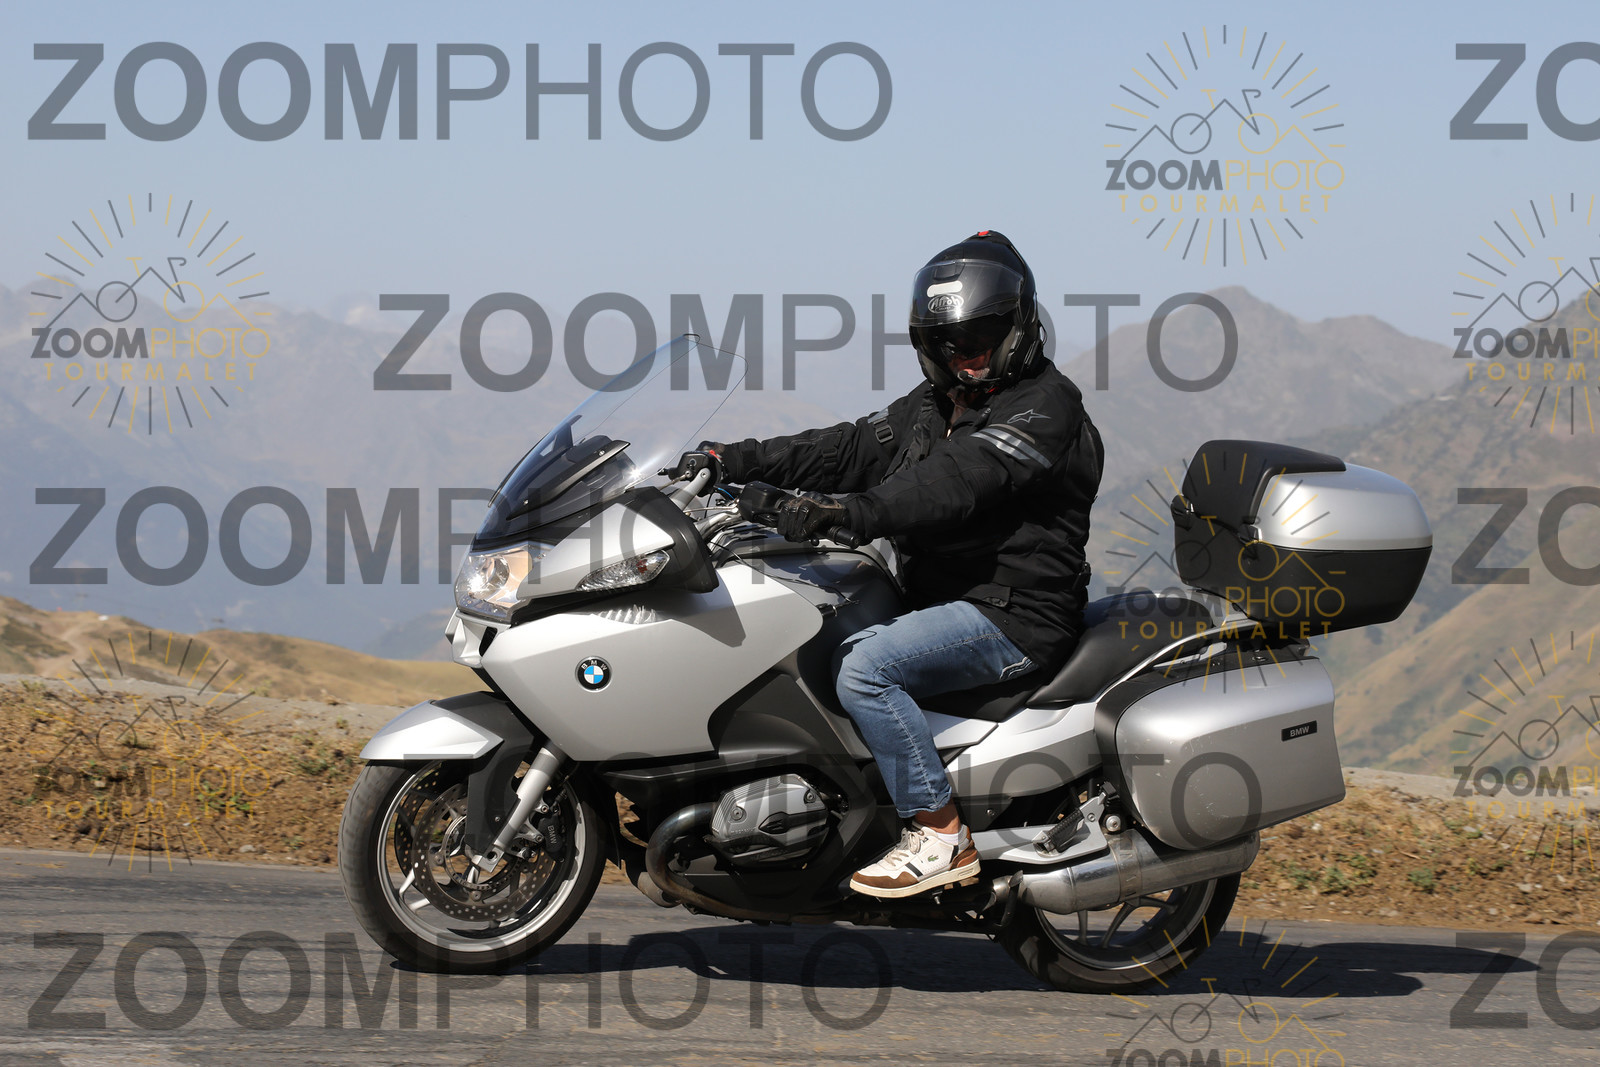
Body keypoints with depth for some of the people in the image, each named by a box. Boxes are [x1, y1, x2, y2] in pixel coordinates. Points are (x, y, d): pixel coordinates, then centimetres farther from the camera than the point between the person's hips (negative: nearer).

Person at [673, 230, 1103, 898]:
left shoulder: (1046, 405, -11)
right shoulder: (930, 408, 18)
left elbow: (959, 479, -26)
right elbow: (852, 449, 10)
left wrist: (851, 511, -38)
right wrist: (736, 461, -3)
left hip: (1015, 614, -10)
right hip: (947, 603, 10)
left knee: (864, 668, -26)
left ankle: (942, 835, -21)